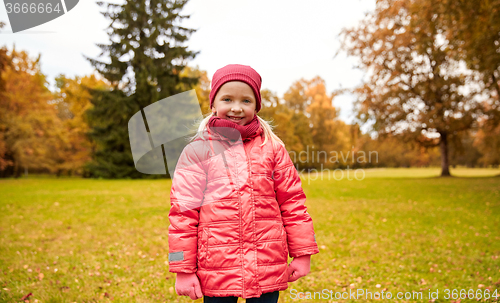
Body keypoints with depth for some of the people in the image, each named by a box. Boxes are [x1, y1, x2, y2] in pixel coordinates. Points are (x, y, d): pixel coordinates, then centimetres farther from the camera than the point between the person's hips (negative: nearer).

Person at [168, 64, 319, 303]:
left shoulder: (272, 148, 5)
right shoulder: (197, 151, -1)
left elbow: (292, 201, 8)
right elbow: (183, 211, -1)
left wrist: (302, 253, 7)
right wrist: (183, 270, -2)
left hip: (268, 270, 2)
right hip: (215, 272, -1)